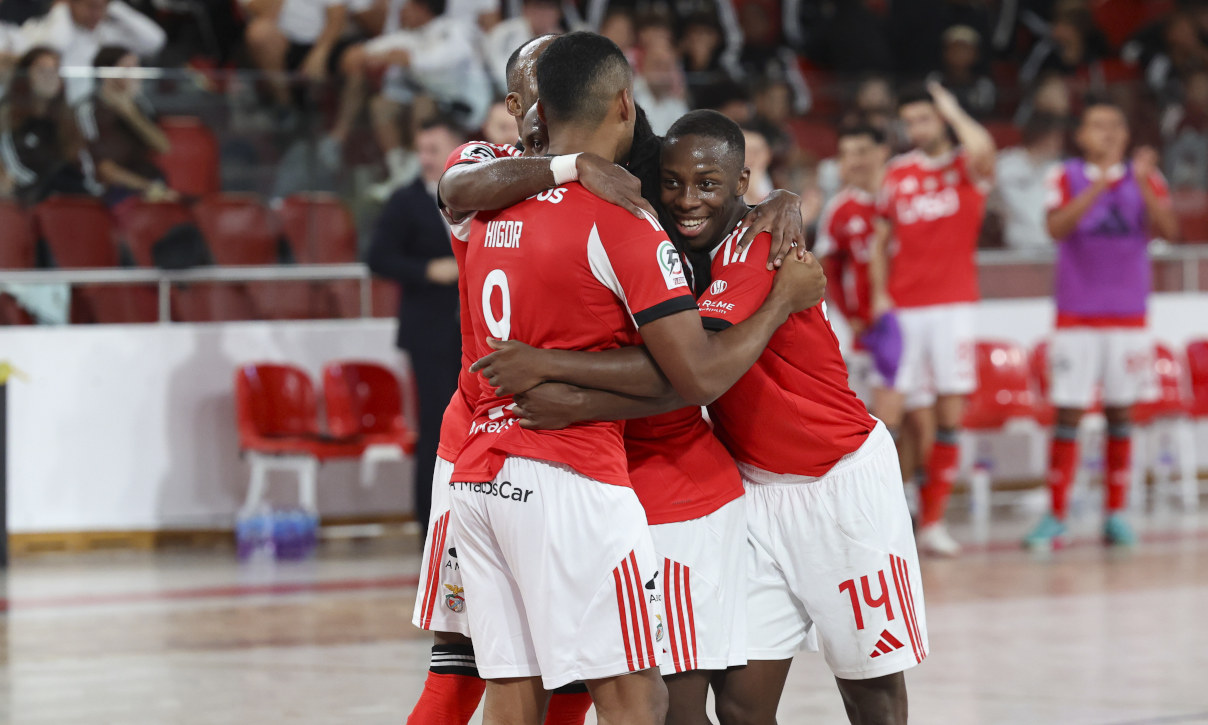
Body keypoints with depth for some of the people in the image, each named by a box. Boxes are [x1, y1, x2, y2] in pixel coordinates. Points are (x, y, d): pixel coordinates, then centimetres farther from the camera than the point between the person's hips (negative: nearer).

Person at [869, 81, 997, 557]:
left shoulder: (967, 167, 2)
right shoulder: (898, 174, 10)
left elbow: (981, 149, -24)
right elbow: (881, 241, 15)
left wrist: (953, 111, -8)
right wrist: (879, 294, 3)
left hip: (952, 303, -1)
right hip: (904, 305, 1)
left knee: (950, 406, -1)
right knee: (892, 404, -8)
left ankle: (932, 522, 6)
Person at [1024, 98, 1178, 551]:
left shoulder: (1144, 178, 5)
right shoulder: (1066, 178, 0)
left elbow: (1168, 229, -8)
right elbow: (1057, 228, -17)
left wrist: (1143, 185, -23)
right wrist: (1100, 183, -26)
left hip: (1128, 314, 2)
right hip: (1077, 316, -2)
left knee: (1120, 413, 5)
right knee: (1068, 414, -5)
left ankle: (1116, 515, 12)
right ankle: (1056, 518, -2)